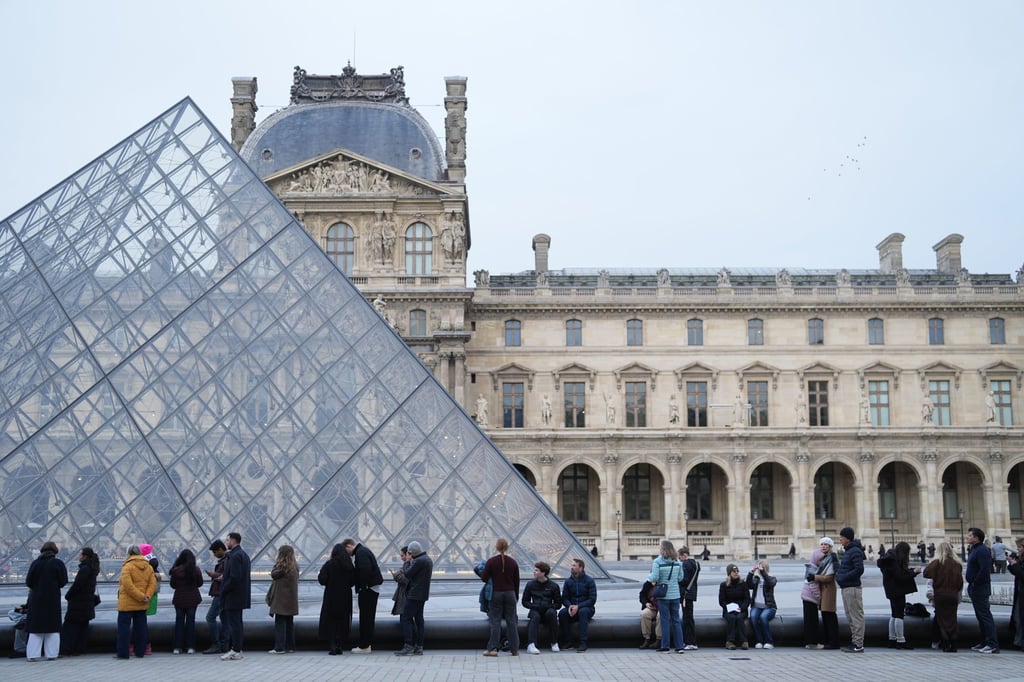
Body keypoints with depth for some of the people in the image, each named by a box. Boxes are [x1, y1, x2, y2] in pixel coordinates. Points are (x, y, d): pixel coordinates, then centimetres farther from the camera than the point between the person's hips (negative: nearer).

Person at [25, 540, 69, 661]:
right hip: (52, 599, -2)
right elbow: (63, 581, -6)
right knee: (53, 627, 6)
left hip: (36, 598, 2)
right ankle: (51, 654, 4)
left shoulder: (36, 562, -1)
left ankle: (33, 654, 4)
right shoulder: (58, 563, -6)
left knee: (36, 627, 7)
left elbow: (28, 581, -2)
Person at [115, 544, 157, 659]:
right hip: (142, 605, 6)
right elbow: (153, 584, 2)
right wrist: (147, 596, -7)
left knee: (124, 627, 0)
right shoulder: (148, 567, 8)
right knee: (140, 627, 10)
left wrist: (142, 597, -16)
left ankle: (123, 653, -2)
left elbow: (128, 585, -19)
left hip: (127, 603, -6)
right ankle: (140, 652, 12)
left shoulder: (127, 567, -11)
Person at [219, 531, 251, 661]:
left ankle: (235, 651, -4)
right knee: (236, 623, 15)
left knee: (234, 623, -6)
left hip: (233, 596, -10)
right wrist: (224, 577, 13)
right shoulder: (243, 554, 15)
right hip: (240, 595, 10)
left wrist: (224, 590, -14)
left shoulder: (235, 556, -17)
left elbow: (235, 577, -23)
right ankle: (237, 649, 20)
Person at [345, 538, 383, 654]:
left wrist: (362, 587, -21)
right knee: (369, 618, 15)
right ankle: (368, 644, 21)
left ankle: (364, 646, -3)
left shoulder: (361, 553, -15)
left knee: (365, 618, -6)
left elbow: (365, 571, -26)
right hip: (373, 588, 11)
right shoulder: (363, 551, 18)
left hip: (367, 589, -11)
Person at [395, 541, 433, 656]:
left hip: (415, 594, -10)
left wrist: (409, 563, 1)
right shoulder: (428, 559, 15)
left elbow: (407, 574, -16)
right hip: (423, 594, 10)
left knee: (406, 618, -7)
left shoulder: (419, 561, -18)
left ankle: (408, 646, -10)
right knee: (419, 619, 11)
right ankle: (419, 647, 12)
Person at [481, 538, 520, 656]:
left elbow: (484, 579, -6)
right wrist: (516, 597, 15)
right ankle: (514, 649, 9)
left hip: (496, 593, -2)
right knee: (511, 621, 7)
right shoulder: (513, 562, 1)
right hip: (510, 593, 2)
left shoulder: (491, 562, -7)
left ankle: (493, 648, -1)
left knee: (495, 621, 3)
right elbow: (516, 582, 5)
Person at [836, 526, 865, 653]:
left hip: (853, 588, -11)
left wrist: (843, 577, -18)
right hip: (846, 588, 11)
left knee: (856, 617, -5)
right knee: (850, 617, 14)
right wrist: (838, 572, 8)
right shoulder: (848, 551, 17)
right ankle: (854, 642, 21)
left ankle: (858, 645, -3)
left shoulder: (855, 551, -14)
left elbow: (859, 570, -21)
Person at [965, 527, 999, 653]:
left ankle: (992, 645, -7)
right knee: (980, 616, 15)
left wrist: (975, 584, -19)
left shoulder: (982, 550, -17)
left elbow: (985, 570, -26)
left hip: (980, 589, -11)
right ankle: (984, 642, 21)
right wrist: (971, 584, 12)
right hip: (975, 589, 11)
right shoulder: (974, 549, 14)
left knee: (985, 615, -8)